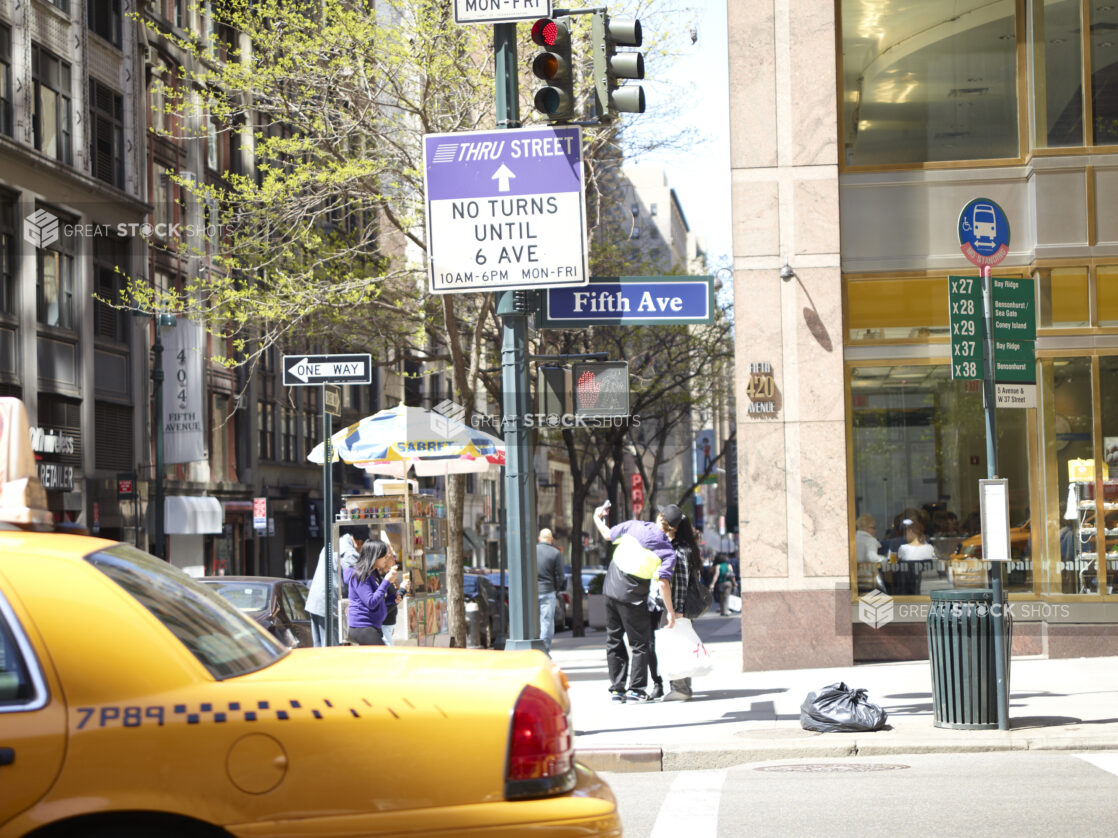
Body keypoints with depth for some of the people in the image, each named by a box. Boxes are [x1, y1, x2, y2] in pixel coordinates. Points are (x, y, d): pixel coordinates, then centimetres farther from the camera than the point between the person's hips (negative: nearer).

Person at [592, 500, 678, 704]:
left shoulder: (634, 526, -3)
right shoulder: (667, 551, -11)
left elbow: (608, 534, 10)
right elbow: (663, 582, -20)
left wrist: (598, 518, 31)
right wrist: (670, 610, -13)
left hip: (611, 588, 4)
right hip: (633, 598, -4)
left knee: (614, 641, 13)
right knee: (640, 644, 9)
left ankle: (616, 688, 15)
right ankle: (636, 689, 4)